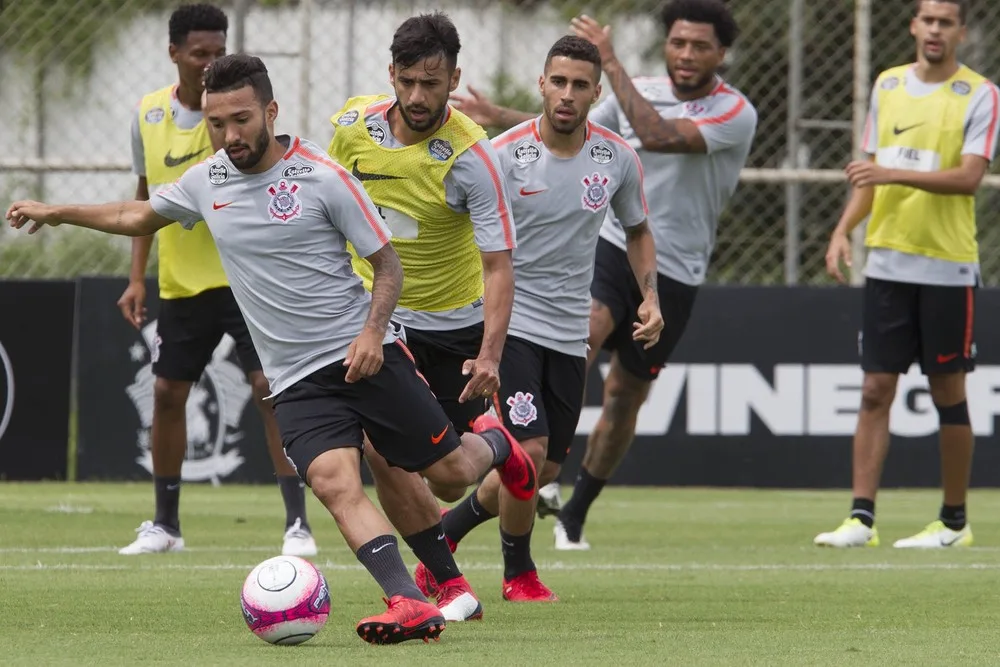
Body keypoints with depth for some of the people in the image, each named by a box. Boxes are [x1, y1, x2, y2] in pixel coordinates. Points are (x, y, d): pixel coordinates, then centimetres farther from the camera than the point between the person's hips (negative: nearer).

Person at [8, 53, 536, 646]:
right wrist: (56, 213, 26)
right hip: (297, 379, 3)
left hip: (364, 354, -3)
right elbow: (139, 217, 26)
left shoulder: (324, 178, -10)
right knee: (334, 483, -22)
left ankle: (493, 444, 41)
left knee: (451, 471, 3)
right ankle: (411, 607, -31)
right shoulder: (206, 182, 5)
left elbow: (388, 266, -4)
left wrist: (373, 332, -19)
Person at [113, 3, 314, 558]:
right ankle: (164, 525, 23)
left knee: (272, 388, -13)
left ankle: (297, 524, -9)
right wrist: (137, 277, 9)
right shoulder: (148, 115, 1)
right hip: (181, 281, 5)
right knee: (167, 393, 8)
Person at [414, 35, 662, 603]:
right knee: (529, 451, -17)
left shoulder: (618, 159, -1)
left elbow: (638, 231, 17)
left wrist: (651, 295, 1)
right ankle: (519, 573, 8)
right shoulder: (505, 154, -13)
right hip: (509, 322, -5)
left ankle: (445, 534, 32)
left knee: (544, 470, 8)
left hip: (570, 335, 5)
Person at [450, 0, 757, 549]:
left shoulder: (735, 113, -12)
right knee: (581, 337, -29)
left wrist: (610, 62, -28)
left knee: (625, 396, 7)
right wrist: (500, 117, 15)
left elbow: (658, 135, -30)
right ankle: (541, 479, -35)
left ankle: (573, 515, 25)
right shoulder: (638, 92, 3)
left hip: (672, 275, -1)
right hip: (611, 246, 1)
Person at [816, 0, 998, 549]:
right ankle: (862, 518, -1)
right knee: (875, 389, 0)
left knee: (947, 392, 2)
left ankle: (954, 521, 11)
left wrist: (895, 173, -25)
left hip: (947, 266, -4)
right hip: (887, 262, 4)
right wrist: (844, 229, 5)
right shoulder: (888, 85, 11)